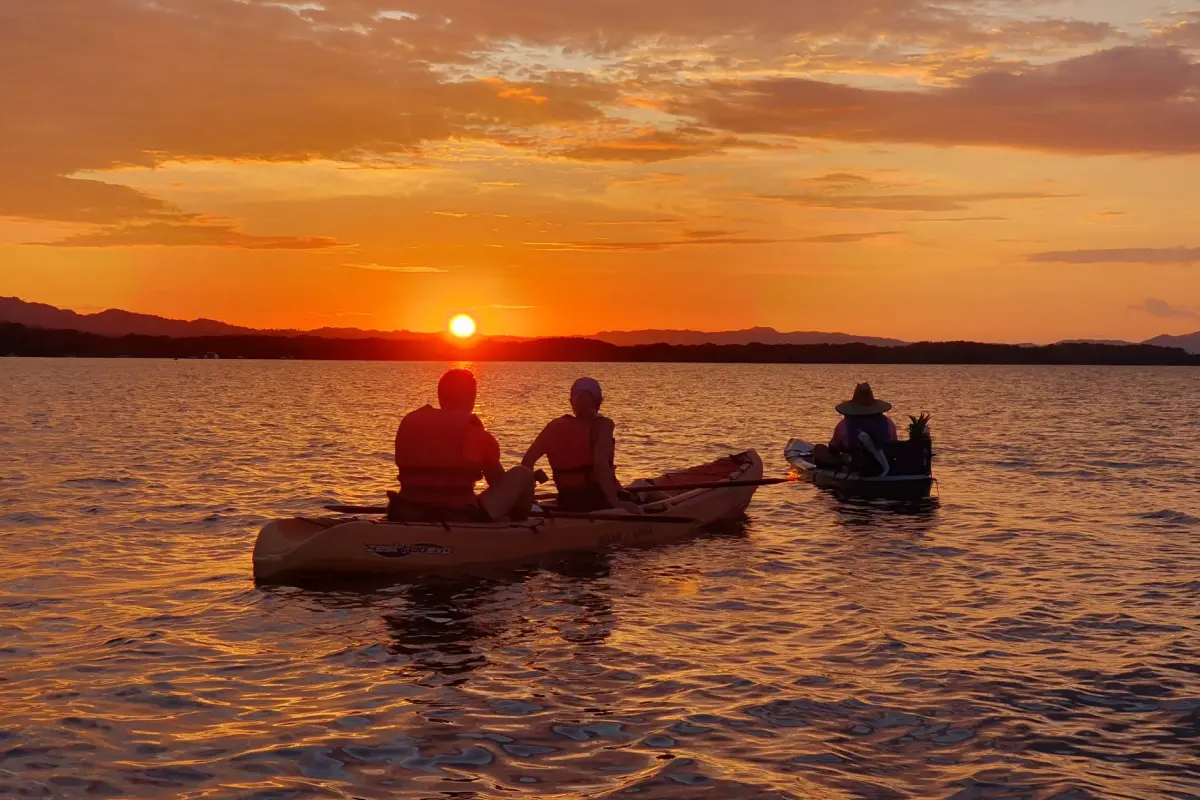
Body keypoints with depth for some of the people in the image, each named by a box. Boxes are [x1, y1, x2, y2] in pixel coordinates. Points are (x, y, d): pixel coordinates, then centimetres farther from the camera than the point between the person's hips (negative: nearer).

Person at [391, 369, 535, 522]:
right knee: (522, 475, 14)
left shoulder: (409, 424, 10)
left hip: (407, 517, 4)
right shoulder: (480, 437, 1)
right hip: (461, 518, -4)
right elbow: (499, 482, 15)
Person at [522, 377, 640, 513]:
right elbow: (601, 463, -26)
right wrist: (616, 502, -28)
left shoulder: (555, 427, 5)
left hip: (567, 504, 6)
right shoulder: (602, 425, -9)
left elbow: (527, 461, 2)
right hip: (598, 500, -6)